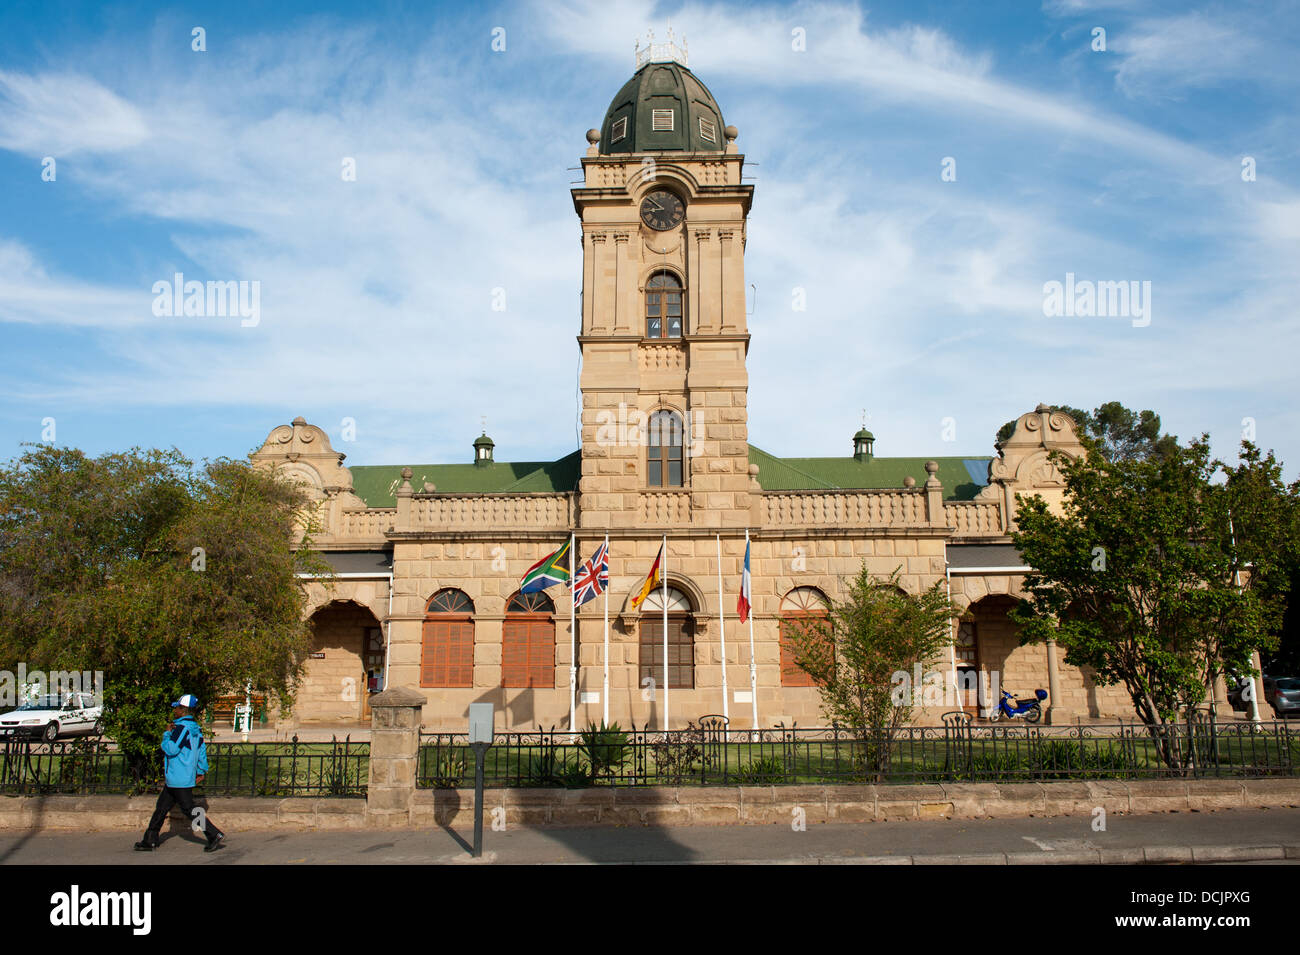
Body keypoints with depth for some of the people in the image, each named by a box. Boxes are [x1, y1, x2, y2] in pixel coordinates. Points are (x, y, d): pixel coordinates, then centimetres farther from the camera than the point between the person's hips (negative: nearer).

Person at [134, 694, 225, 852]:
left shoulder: (182, 727, -17)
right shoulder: (195, 728, 12)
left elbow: (171, 749, -21)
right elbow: (202, 750, 14)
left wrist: (167, 733, -9)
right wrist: (201, 771, 18)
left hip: (179, 779, -10)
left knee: (189, 809, -5)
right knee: (161, 808, 17)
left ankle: (214, 835, -5)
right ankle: (150, 841, 25)